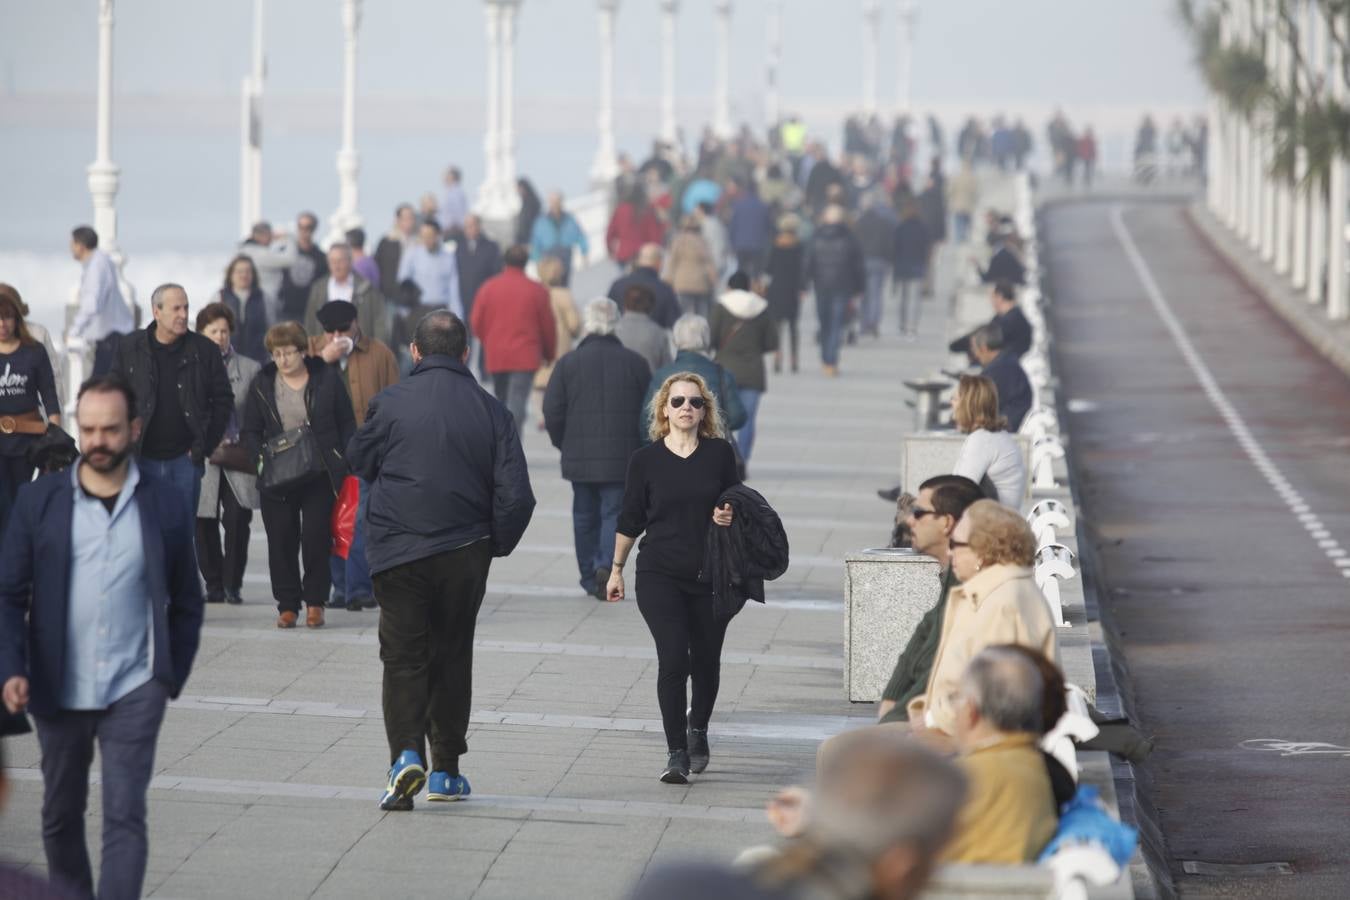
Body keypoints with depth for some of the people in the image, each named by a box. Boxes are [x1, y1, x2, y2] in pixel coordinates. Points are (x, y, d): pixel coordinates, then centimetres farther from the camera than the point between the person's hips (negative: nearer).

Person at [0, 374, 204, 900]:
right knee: (60, 814, 14)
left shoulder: (165, 507, 1)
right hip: (59, 693, 2)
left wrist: (173, 677, 4)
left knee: (125, 817, -8)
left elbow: (186, 603, 9)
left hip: (133, 693, -2)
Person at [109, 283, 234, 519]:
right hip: (143, 459, 0)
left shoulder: (204, 351, 0)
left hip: (185, 458, 0)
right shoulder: (130, 348, 2)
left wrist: (207, 444, 0)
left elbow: (223, 400, 6)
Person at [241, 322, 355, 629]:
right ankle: (287, 604, 10)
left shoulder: (327, 379, 1)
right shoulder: (262, 385, 7)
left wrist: (342, 467, -2)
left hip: (319, 477, -2)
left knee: (315, 540, -4)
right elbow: (249, 431, 11)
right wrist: (262, 455, -8)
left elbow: (347, 425, 6)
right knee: (281, 543, 2)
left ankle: (314, 601, 10)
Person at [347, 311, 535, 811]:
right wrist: (495, 545, 10)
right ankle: (445, 771, 19)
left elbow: (359, 461, 9)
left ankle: (406, 754, -20)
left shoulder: (391, 403, -7)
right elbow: (516, 494, -5)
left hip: (400, 550, -2)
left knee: (403, 656, 2)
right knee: (451, 655, 15)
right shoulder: (490, 411, -2)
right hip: (465, 551, 2)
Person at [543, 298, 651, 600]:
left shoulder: (568, 363, -2)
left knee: (585, 516, 13)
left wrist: (563, 443, 12)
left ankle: (590, 577, 20)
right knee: (614, 513, 3)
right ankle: (607, 564, -19)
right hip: (621, 458, -1)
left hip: (579, 457, 1)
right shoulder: (635, 363, -1)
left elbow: (552, 409, -4)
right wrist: (640, 446, 15)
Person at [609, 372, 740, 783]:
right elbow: (630, 519, 7)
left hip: (711, 575, 2)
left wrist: (730, 517, -9)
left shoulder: (720, 453, 1)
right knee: (673, 658, -14)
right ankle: (676, 753, -9)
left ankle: (697, 729, 39)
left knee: (706, 661, 11)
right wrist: (616, 570, 11)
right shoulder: (646, 460, -1)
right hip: (660, 576, -2)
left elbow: (737, 503, 14)